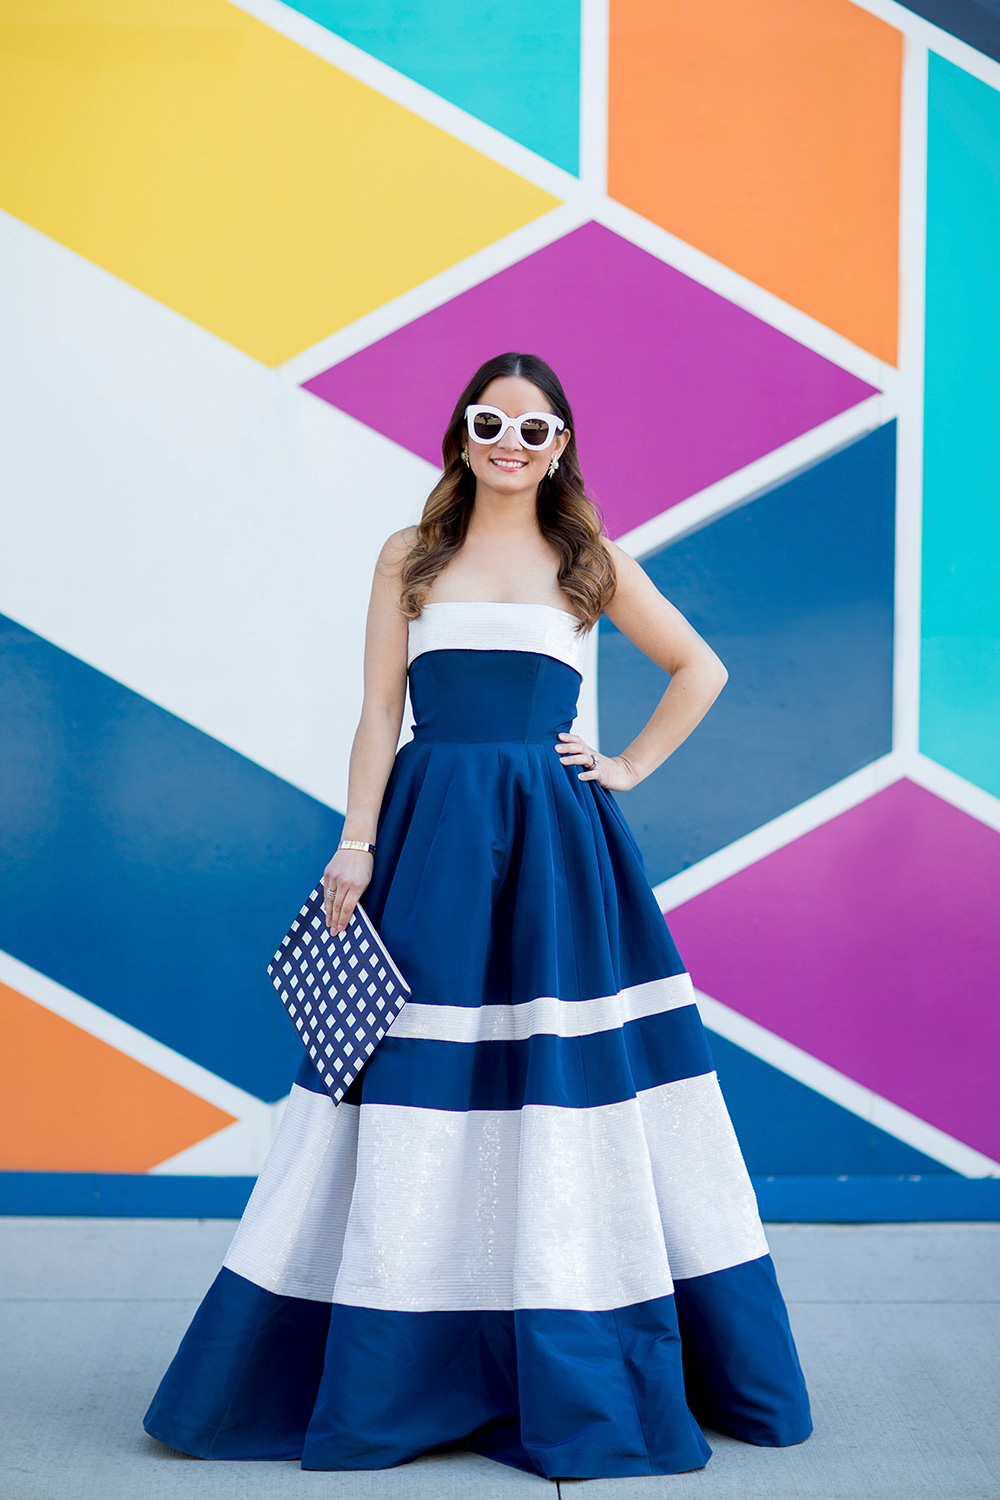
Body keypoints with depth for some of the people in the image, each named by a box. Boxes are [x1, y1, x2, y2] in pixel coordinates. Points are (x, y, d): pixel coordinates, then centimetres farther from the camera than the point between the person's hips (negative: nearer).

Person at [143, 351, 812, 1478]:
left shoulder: (590, 561, 9)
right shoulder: (410, 559, 10)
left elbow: (701, 670, 17)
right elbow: (380, 713, 5)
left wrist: (631, 767, 6)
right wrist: (357, 841, -5)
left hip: (558, 845, 0)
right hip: (432, 836, 0)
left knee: (573, 1086, 0)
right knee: (413, 1094, 1)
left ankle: (580, 1378, 12)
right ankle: (400, 1368, 13)